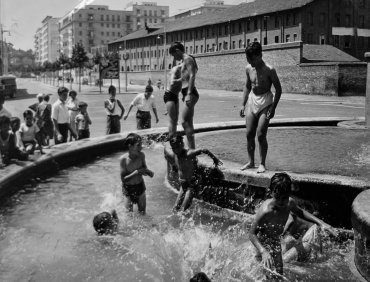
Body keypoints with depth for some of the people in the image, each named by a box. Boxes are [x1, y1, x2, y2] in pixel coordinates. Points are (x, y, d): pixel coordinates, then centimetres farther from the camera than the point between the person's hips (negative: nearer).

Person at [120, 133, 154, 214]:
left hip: (140, 186, 3)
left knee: (142, 213, 14)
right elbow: (123, 179, -21)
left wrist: (148, 172, -18)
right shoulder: (123, 159, -24)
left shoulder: (141, 155, -15)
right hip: (128, 189, -3)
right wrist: (136, 172, -31)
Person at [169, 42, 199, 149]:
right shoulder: (185, 61, 21)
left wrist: (189, 94, -26)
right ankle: (191, 148, 20)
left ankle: (191, 149, -15)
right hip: (188, 93, 11)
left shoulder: (187, 59, -8)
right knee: (188, 123, 14)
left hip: (190, 93, -11)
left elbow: (192, 76, -19)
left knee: (185, 122, -14)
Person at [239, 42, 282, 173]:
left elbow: (278, 89, -8)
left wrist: (273, 108, -13)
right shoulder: (248, 69, 3)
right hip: (252, 102, 5)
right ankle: (251, 162, 17)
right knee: (249, 134, 5)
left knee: (261, 135, -8)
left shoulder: (269, 70, -13)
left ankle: (262, 164, 5)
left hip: (265, 103, -5)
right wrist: (243, 104, 12)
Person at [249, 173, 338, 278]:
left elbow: (300, 212, 7)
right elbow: (252, 233, -29)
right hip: (264, 244, -7)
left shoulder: (290, 203, -18)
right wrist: (263, 251, -46)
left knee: (279, 274, 18)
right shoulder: (265, 211, -38)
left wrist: (321, 223, -4)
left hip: (276, 241, 7)